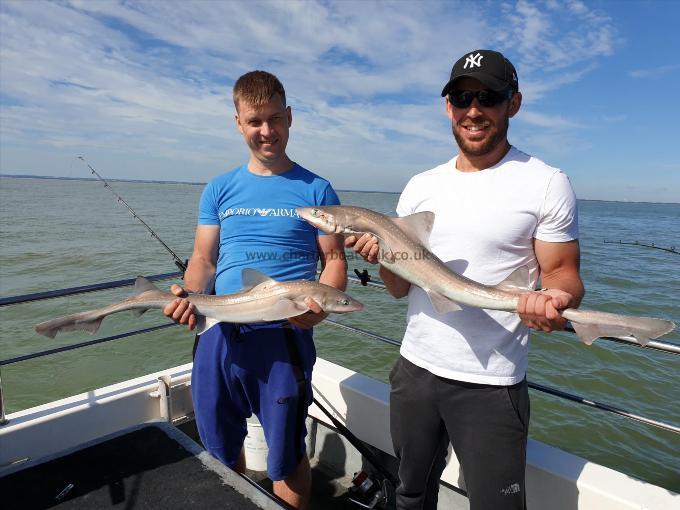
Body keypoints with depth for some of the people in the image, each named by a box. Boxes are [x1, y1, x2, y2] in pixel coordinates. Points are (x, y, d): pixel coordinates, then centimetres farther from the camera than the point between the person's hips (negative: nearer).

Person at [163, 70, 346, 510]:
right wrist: (188, 297, -11)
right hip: (218, 334, 4)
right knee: (219, 445, 20)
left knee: (286, 454, 6)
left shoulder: (315, 189, 2)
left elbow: (335, 261, 0)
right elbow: (204, 258, 9)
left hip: (284, 335, -3)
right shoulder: (220, 189, 11)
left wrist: (320, 304, -20)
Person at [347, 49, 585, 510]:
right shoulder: (420, 186, 5)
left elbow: (563, 274, -5)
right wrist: (382, 253, -15)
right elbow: (400, 288, 7)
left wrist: (555, 300, -28)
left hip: (490, 385, -4)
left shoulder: (546, 184, -7)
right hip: (414, 367, 5)